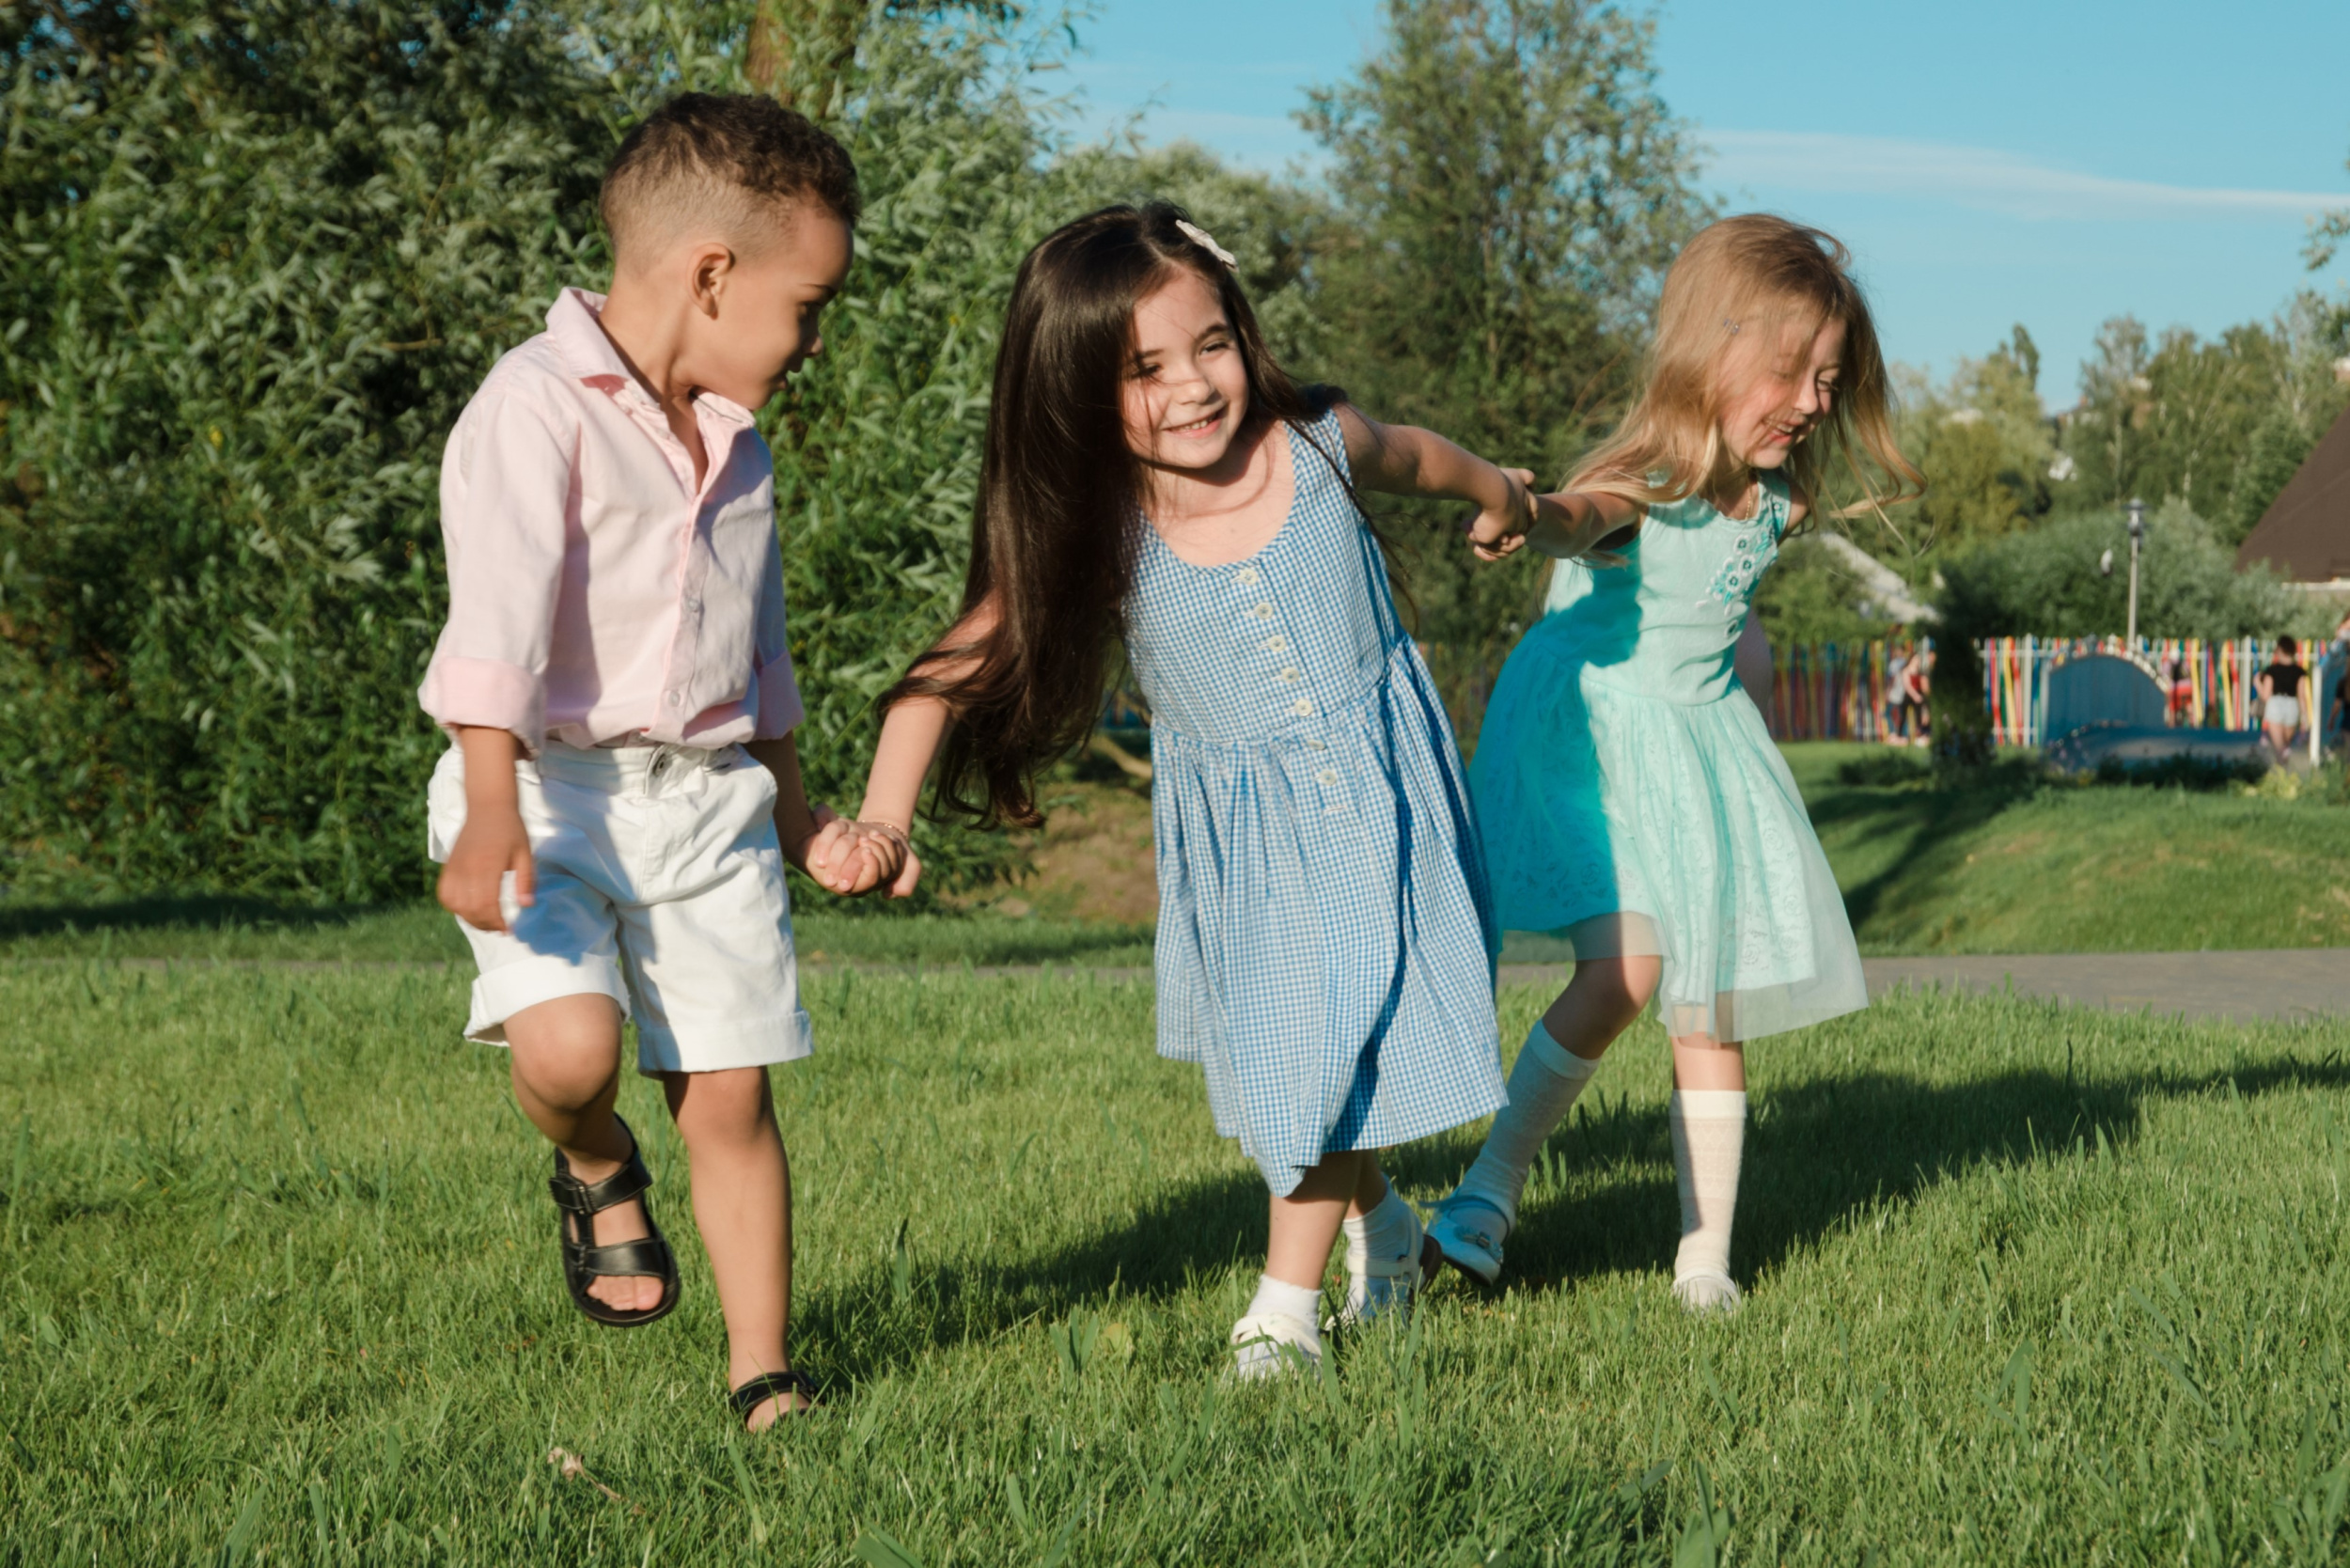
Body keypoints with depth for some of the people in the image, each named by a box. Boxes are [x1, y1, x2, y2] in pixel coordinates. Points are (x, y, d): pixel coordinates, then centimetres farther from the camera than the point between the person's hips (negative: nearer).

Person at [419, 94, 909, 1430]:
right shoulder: (539, 405, -11)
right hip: (553, 789, -6)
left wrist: (800, 819, 31)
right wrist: (493, 811, -34)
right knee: (567, 1044, -26)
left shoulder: (735, 442, 15)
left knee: (732, 1098, 3)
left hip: (708, 799, 6)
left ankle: (765, 1379, 14)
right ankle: (599, 1172, 9)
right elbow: (499, 612, -23)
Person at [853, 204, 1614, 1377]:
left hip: (1376, 785, 0)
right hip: (1238, 834, 0)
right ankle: (1377, 1221, 39)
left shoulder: (1317, 447, -18)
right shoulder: (1097, 533, -21)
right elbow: (949, 673, -21)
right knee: (1277, 1038, 9)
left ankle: (1287, 1305, 12)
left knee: (1339, 1026, -1)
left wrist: (1498, 492, 28)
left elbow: (1412, 457, 7)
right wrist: (884, 822, -34)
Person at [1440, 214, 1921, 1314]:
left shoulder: (1773, 497, -1)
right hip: (1594, 730, -7)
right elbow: (1573, 516, -50)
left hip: (1703, 740, 7)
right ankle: (1490, 1185, -6)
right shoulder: (1645, 486, -24)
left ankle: (1704, 1259, 13)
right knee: (1624, 969, -22)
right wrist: (1525, 517, -69)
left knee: (1711, 1014, 6)